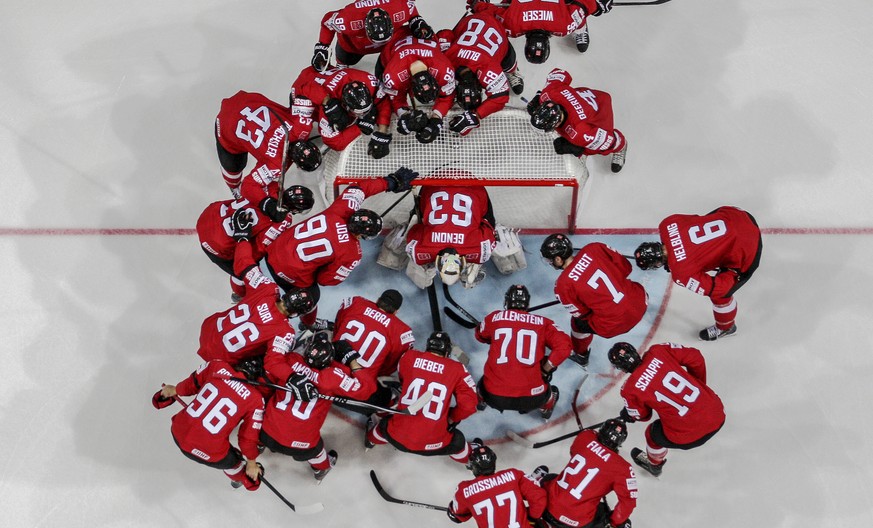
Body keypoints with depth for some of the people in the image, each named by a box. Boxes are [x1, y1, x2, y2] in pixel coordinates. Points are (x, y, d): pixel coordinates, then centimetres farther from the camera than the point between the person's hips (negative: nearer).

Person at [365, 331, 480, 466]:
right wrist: (452, 417, 12)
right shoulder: (456, 370, -5)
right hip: (432, 444, -2)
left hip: (397, 437, 2)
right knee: (457, 441, 30)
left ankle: (371, 439, 65)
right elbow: (469, 404, -7)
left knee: (387, 424, 38)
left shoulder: (409, 357, -1)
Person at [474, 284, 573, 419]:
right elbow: (565, 346, -5)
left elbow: (480, 336, 28)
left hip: (494, 397, 1)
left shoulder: (494, 317, 8)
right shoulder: (542, 322, 5)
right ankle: (546, 408, 58)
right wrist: (546, 369, 6)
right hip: (532, 398, 0)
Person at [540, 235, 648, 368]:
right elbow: (625, 267, 6)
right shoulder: (594, 248, -3)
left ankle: (580, 355, 50)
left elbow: (581, 314, 0)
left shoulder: (563, 285, -12)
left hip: (614, 325, -4)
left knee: (578, 322, 26)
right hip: (639, 301, 4)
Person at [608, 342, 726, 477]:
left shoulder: (630, 389, -9)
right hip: (717, 412, 4)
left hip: (688, 436, -3)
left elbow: (642, 415, 9)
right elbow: (695, 357, 2)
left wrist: (628, 415, 32)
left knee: (654, 434, 28)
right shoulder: (658, 351, -4)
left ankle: (654, 465, 56)